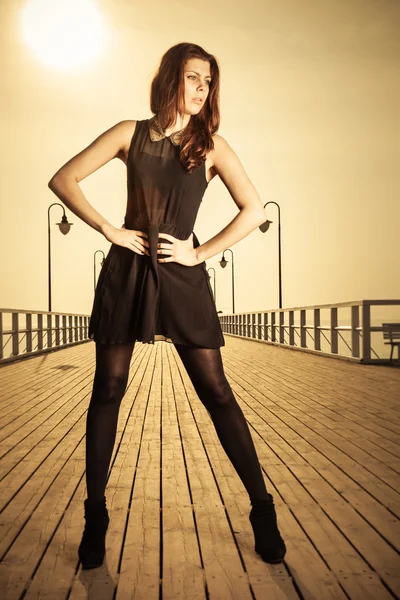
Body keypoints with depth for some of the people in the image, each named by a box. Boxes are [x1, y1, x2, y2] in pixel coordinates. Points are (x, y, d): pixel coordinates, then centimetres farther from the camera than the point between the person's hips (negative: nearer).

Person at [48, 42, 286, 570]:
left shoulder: (211, 144, 3)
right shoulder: (131, 134, 6)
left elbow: (255, 210, -3)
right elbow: (63, 180, 4)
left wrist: (200, 253, -7)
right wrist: (109, 230, -5)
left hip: (182, 276, -1)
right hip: (126, 270, 1)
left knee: (216, 392, -1)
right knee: (108, 390, 3)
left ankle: (263, 511, 13)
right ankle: (95, 517, 18)